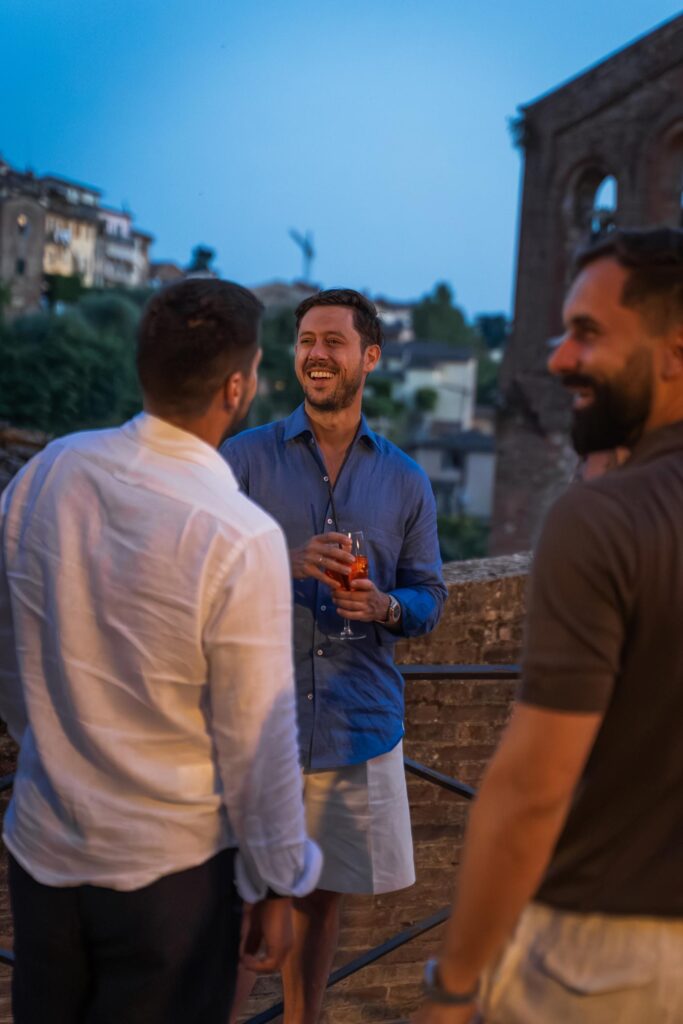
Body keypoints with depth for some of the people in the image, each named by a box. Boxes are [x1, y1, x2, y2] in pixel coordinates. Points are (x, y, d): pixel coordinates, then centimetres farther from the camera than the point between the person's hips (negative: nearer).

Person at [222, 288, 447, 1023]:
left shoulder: (405, 480, 7)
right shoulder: (244, 458, 0)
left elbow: (429, 596, 10)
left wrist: (383, 606, -13)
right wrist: (289, 565, -20)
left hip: (359, 723, 2)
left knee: (319, 896, 16)